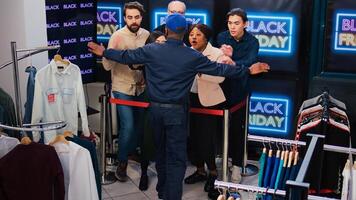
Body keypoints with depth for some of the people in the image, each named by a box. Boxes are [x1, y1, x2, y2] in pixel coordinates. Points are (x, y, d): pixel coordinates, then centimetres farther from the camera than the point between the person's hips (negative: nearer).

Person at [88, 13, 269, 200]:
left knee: (160, 151, 21)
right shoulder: (193, 56, -10)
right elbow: (219, 69, -5)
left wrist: (104, 52, 22)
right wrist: (247, 71, 4)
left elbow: (126, 56, 5)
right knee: (177, 156, 3)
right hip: (177, 111, -3)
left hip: (155, 108, 4)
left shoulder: (151, 50, -5)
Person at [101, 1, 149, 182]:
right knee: (128, 125, -8)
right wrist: (111, 52, -35)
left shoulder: (146, 35, -2)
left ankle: (132, 151, 40)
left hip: (141, 87, 5)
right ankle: (122, 162, 11)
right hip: (123, 88, -4)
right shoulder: (117, 36, -13)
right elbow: (107, 65, -18)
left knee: (141, 123, 15)